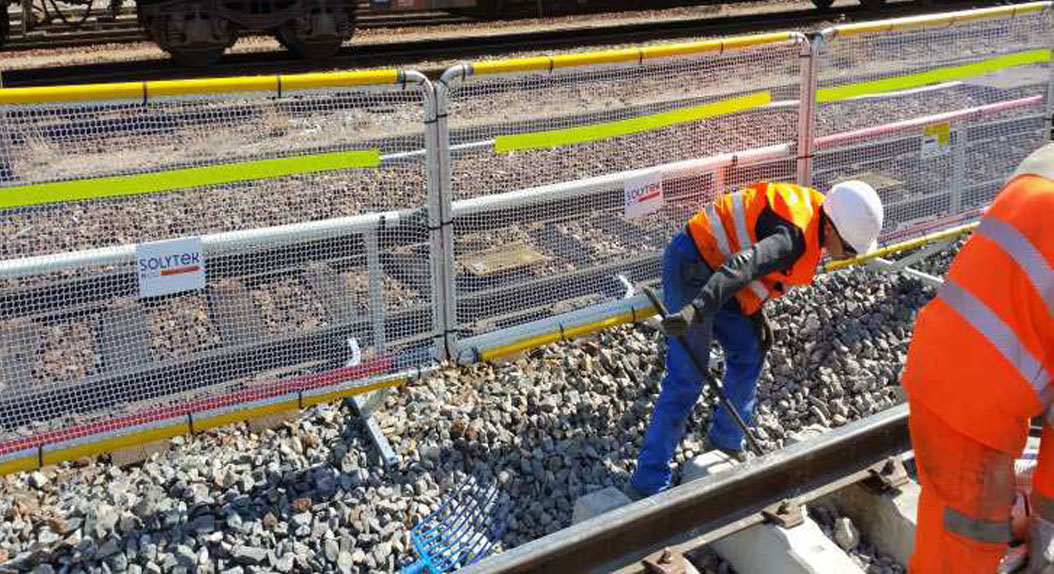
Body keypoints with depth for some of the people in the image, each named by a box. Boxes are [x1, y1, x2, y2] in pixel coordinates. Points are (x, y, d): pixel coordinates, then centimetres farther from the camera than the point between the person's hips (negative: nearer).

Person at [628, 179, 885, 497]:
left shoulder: (810, 208, 5)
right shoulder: (796, 237, -25)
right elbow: (743, 265, -42)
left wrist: (756, 313, 6)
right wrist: (696, 309, -54)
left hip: (712, 271, 10)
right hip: (691, 266, -10)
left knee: (748, 355, 14)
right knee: (686, 380, -9)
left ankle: (726, 441, 33)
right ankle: (648, 484, -5)